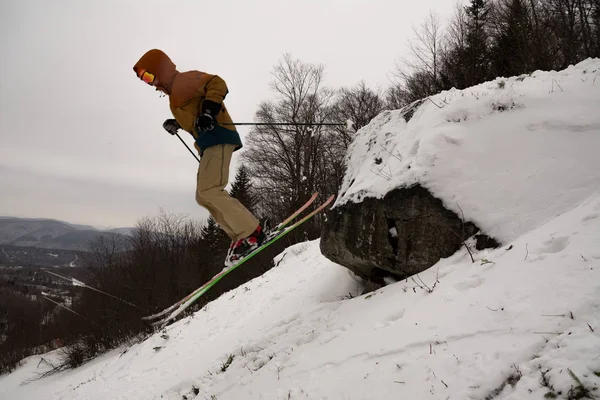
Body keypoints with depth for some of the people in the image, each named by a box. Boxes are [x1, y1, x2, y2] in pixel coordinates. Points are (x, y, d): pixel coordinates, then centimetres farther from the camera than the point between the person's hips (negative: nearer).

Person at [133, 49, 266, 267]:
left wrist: (208, 112, -29)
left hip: (217, 138, -11)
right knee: (203, 196, 8)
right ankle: (240, 237, 2)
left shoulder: (184, 79, -3)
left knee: (209, 190, -20)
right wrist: (176, 123, 26)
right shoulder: (176, 91, 26)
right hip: (209, 143, 11)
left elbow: (216, 84, -17)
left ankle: (251, 234, -19)